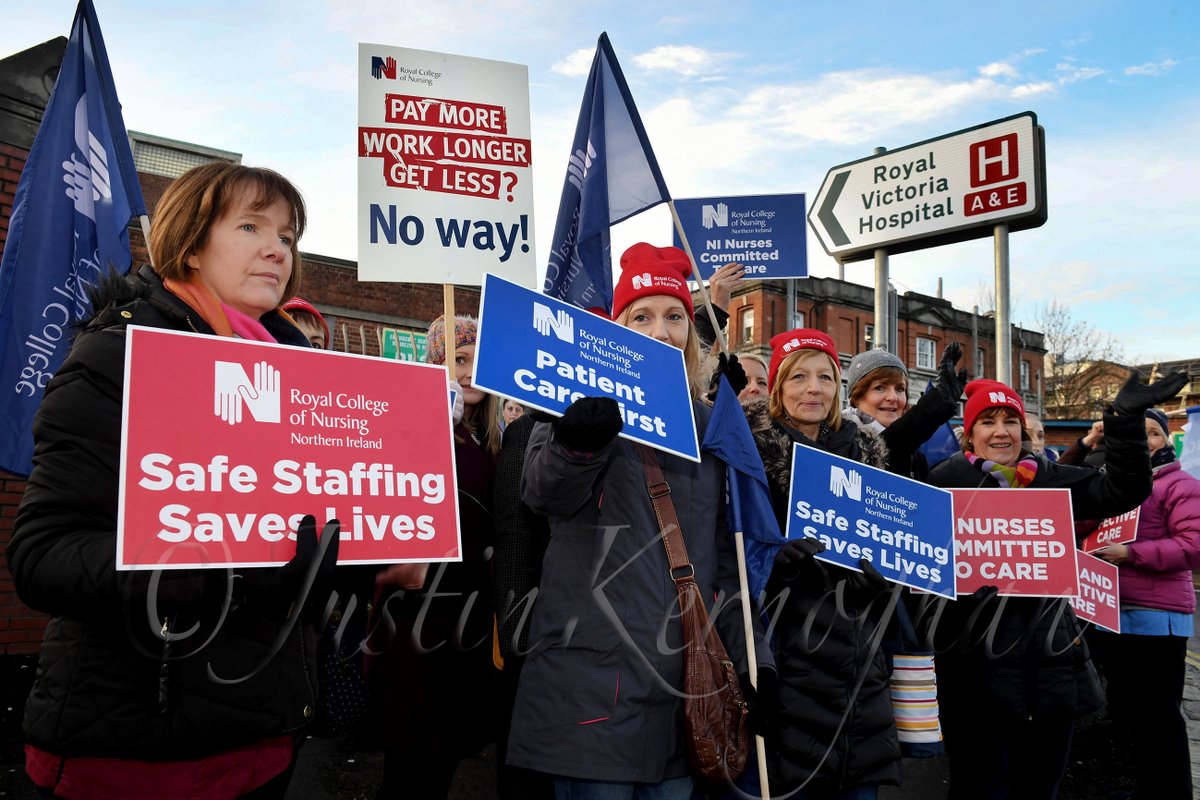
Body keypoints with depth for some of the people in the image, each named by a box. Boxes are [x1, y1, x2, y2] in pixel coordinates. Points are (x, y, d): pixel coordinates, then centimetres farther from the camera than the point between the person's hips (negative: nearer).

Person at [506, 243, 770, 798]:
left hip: (684, 681, 4)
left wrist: (752, 660, 7)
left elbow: (728, 558, 15)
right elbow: (546, 492, -20)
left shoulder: (710, 426, 13)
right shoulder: (588, 405, 1)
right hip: (593, 679, -4)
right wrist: (578, 443, -41)